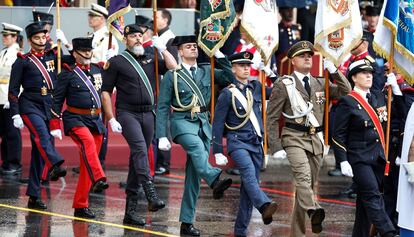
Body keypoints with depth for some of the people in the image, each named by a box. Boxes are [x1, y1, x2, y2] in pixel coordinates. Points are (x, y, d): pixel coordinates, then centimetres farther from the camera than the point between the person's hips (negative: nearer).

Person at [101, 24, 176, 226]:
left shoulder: (150, 60, 16)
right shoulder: (116, 62, 2)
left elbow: (173, 67, 8)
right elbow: (105, 92, 0)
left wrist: (162, 48, 4)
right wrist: (111, 119, -8)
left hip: (147, 114, 5)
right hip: (127, 113, -5)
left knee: (138, 157, 6)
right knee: (140, 149, -27)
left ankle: (130, 211, 10)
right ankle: (151, 196, -41)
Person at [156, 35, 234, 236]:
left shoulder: (206, 71, 14)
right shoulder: (172, 75, 3)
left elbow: (229, 78, 12)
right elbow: (162, 107, 1)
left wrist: (220, 56, 4)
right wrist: (162, 136, -7)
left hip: (203, 123, 4)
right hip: (182, 122, -4)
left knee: (194, 176, 2)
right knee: (196, 146, -38)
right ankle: (214, 181, -60)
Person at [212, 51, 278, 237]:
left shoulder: (256, 87, 12)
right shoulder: (227, 94, -3)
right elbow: (218, 124, -3)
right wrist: (218, 152, -7)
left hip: (256, 143, 6)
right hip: (238, 142, -6)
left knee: (249, 185, 3)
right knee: (249, 172, -30)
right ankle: (265, 207, -53)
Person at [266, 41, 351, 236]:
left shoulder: (320, 84, 15)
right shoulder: (284, 85, 1)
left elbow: (345, 91, 11)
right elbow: (272, 118, -2)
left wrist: (333, 71, 1)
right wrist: (276, 147, -10)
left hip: (316, 139, 5)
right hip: (294, 138, -5)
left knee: (308, 183, 6)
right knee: (303, 176, -28)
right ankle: (314, 210, -51)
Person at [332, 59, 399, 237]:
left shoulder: (378, 97, 12)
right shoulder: (347, 102, -6)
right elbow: (338, 135, -8)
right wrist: (343, 161, -13)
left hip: (378, 157, 6)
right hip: (359, 159, -6)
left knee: (365, 200, 10)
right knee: (373, 197, -14)